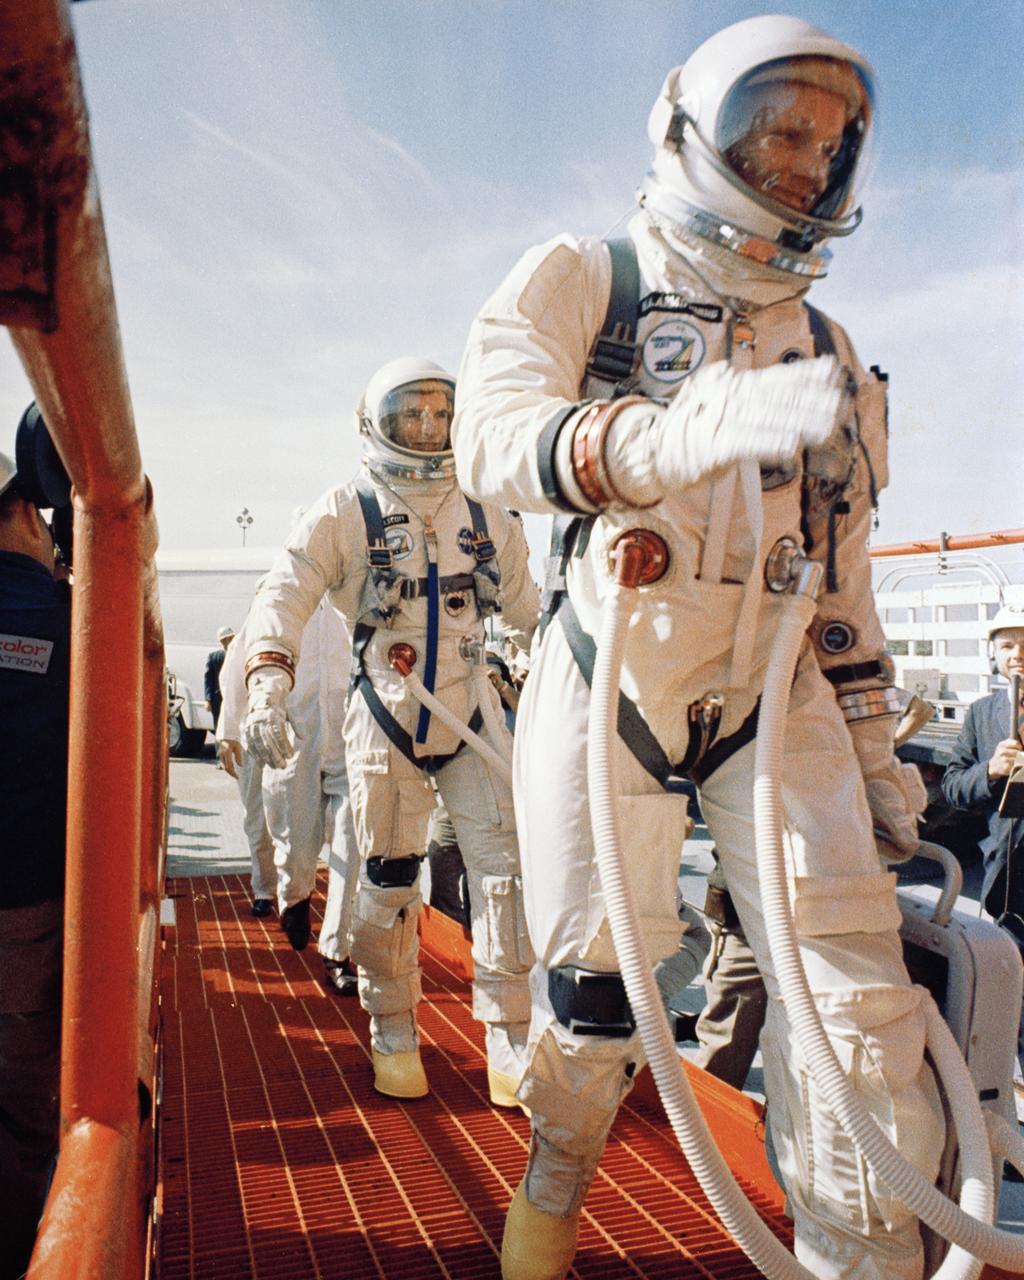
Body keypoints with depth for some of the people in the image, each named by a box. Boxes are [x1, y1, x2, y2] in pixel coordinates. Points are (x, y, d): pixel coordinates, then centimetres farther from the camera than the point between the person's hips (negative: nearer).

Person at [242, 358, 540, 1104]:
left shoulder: (487, 514, 9)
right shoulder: (347, 513, -2)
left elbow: (525, 604, 21)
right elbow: (287, 595, -10)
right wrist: (268, 684, -23)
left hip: (472, 712, 3)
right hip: (384, 718, -2)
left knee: (506, 862, -5)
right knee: (388, 880, 5)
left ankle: (510, 1044, 7)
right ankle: (394, 1036, 25)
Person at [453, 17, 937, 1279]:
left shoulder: (825, 349, 17)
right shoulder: (580, 279, 1)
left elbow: (842, 565, 18)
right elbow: (492, 432, -20)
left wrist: (875, 745, 13)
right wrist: (681, 428, -38)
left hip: (775, 693, 4)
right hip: (608, 678, -4)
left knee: (854, 978, -8)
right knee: (595, 970, 3)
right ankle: (558, 1175, 33)